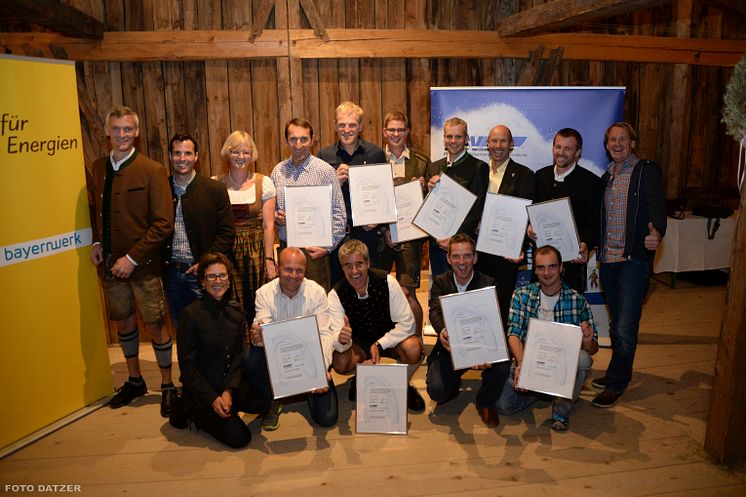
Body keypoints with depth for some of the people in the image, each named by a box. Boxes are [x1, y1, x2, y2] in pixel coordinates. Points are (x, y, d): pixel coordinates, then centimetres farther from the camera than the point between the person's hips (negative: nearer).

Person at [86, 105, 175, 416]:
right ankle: (134, 380, 37)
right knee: (123, 322, 17)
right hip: (110, 263, 5)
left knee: (155, 327, 3)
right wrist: (96, 242, 3)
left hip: (143, 264, -5)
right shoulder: (96, 170, 6)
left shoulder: (152, 171, -11)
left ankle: (167, 386, 22)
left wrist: (132, 258, -17)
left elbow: (163, 224, -15)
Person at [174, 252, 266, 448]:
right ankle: (188, 408, 7)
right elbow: (187, 365, -11)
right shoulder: (191, 314, -13)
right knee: (239, 437, -15)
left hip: (229, 381, 5)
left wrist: (228, 391, -13)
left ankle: (223, 407, 6)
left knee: (262, 401, -22)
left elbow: (238, 356, 1)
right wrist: (212, 399, -16)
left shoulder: (236, 311, 2)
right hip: (200, 388, -5)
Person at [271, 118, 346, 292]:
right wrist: (275, 216, -3)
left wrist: (327, 247, -11)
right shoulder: (278, 171, 8)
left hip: (314, 250, -4)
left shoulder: (325, 170, -6)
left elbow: (339, 214, -7)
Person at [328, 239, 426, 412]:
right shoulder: (336, 294, -17)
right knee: (340, 363, -30)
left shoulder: (387, 281, -20)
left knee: (413, 349, -32)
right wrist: (342, 340, -48)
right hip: (358, 343, 1)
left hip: (389, 338, 0)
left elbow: (407, 322, -19)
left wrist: (379, 345, -26)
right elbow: (336, 338, -23)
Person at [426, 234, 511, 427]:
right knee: (436, 391, -21)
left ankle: (485, 401, 3)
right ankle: (453, 385, 19)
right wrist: (442, 331, -44)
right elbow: (435, 312, -17)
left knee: (502, 366, -31)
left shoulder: (489, 283, -3)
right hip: (450, 348, 0)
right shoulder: (440, 282, 1)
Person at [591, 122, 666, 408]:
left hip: (635, 259, -6)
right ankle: (619, 374, 31)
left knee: (625, 327, -5)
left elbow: (657, 205, -18)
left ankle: (615, 384, 8)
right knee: (616, 324, 17)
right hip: (608, 260, 6)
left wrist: (656, 233, -37)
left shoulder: (648, 171, -4)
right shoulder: (606, 177, 15)